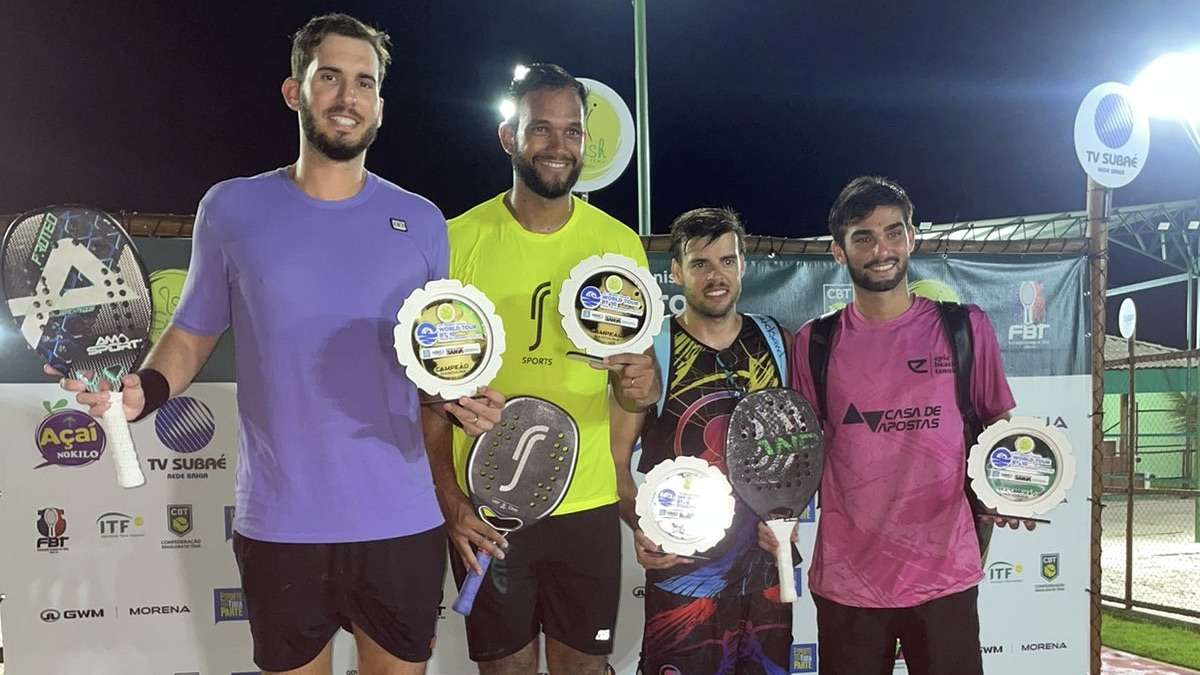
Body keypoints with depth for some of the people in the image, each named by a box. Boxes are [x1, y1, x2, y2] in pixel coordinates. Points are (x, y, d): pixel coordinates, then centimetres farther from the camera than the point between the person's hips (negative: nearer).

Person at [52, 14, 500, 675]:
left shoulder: (421, 222, 3)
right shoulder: (230, 210, 0)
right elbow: (192, 333, 8)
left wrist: (465, 401, -10)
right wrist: (143, 390, -11)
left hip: (401, 524, 1)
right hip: (278, 525, 0)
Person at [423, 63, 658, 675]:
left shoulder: (619, 244, 2)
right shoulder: (459, 240, -4)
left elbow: (637, 367, 8)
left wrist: (643, 385, -16)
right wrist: (449, 497, -11)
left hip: (589, 503, 2)